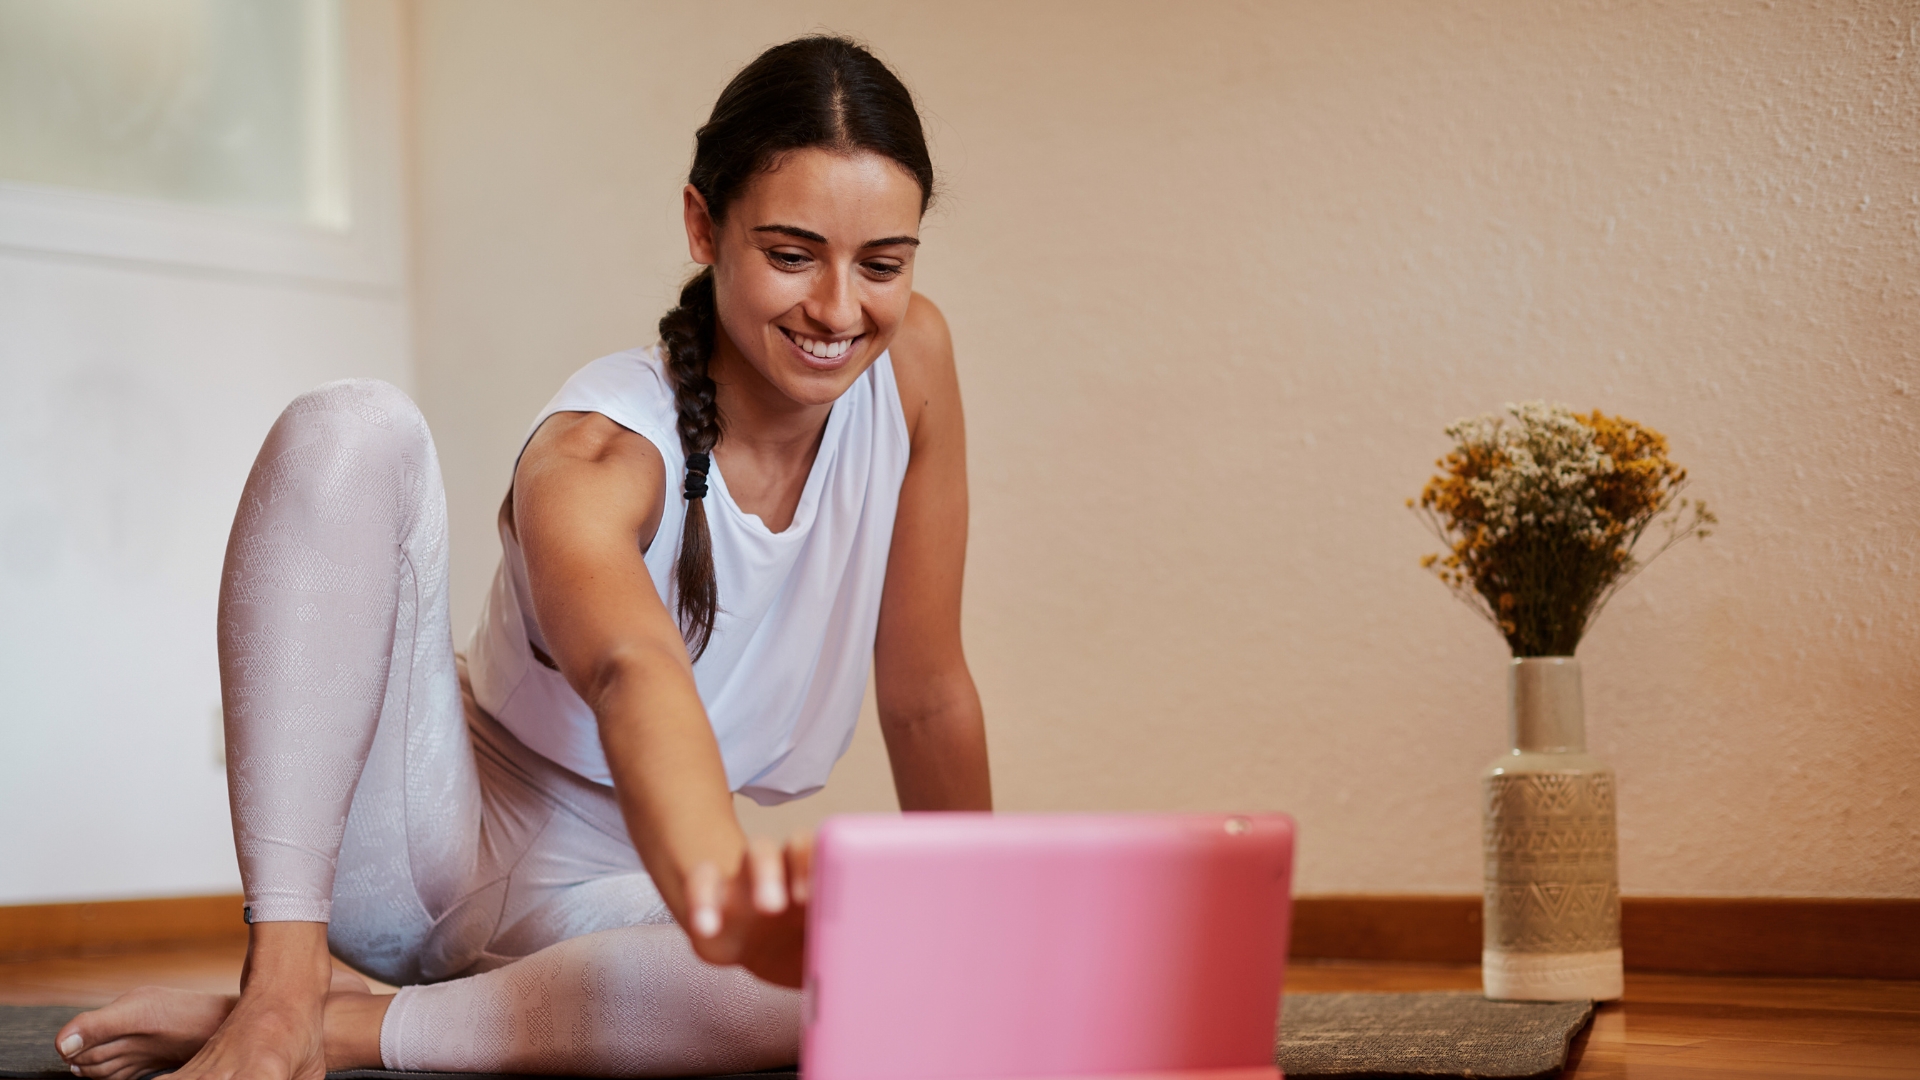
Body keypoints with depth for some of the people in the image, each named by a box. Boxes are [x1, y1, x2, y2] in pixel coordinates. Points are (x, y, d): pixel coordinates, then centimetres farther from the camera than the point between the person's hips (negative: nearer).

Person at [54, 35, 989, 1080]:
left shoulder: (910, 358, -10)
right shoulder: (596, 453, -24)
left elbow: (927, 693, -1)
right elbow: (635, 675, -47)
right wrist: (719, 888, -67)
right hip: (434, 832, -4)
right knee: (350, 429, -28)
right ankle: (280, 990, -31)